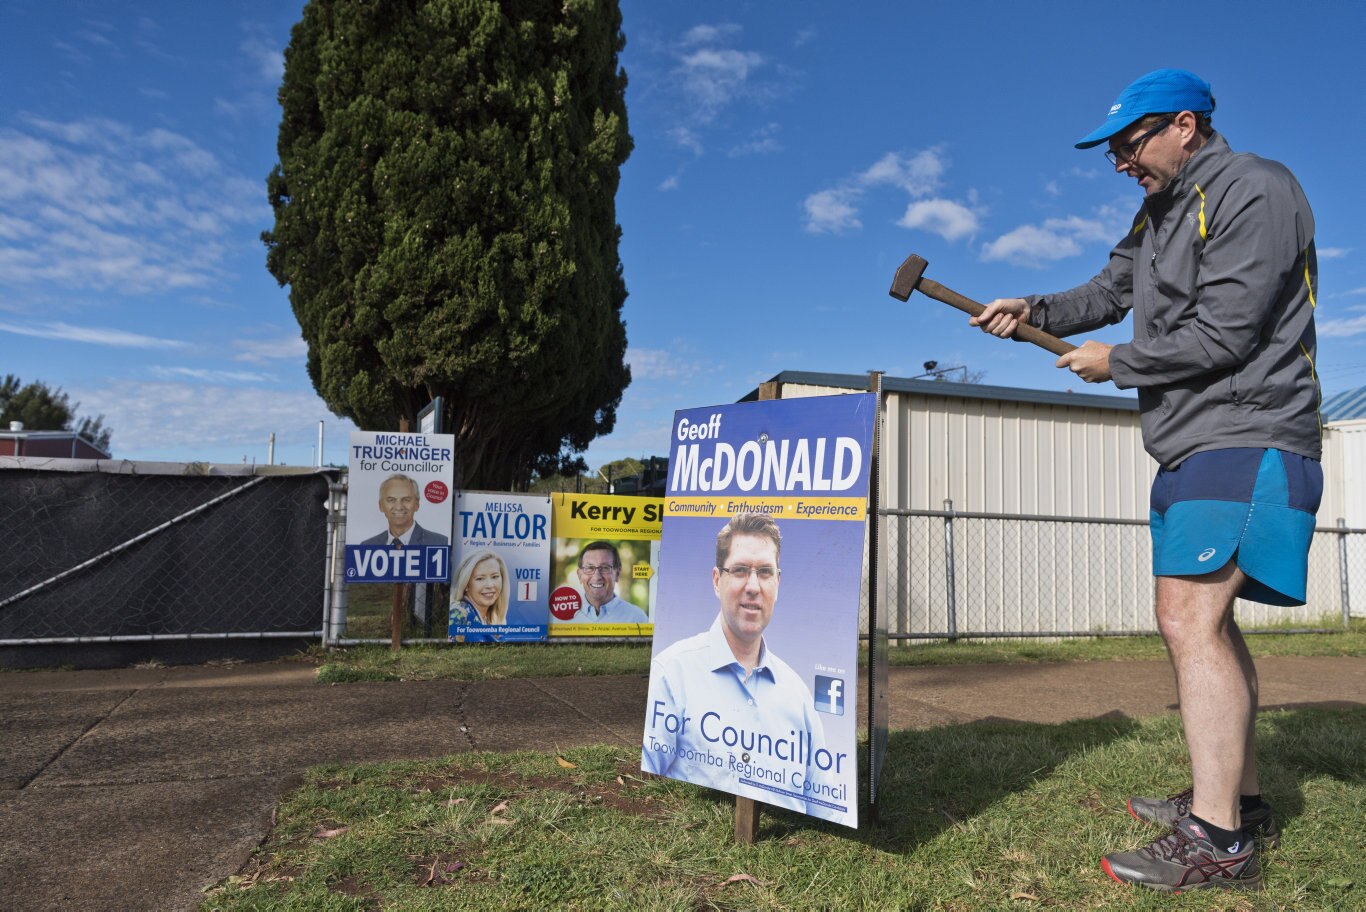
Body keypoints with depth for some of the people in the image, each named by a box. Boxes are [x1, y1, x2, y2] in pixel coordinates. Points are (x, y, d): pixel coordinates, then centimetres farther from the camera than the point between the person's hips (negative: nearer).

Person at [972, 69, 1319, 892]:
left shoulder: (1254, 191, -11)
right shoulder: (1161, 213, 20)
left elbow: (1222, 332, -19)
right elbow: (1107, 294, 21)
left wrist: (1115, 363, -7)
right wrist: (1032, 312, 4)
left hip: (1243, 440, -10)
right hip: (1192, 449, 10)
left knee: (1191, 619, -17)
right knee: (1205, 622, 12)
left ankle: (1216, 841, -12)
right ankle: (1241, 799, 24)